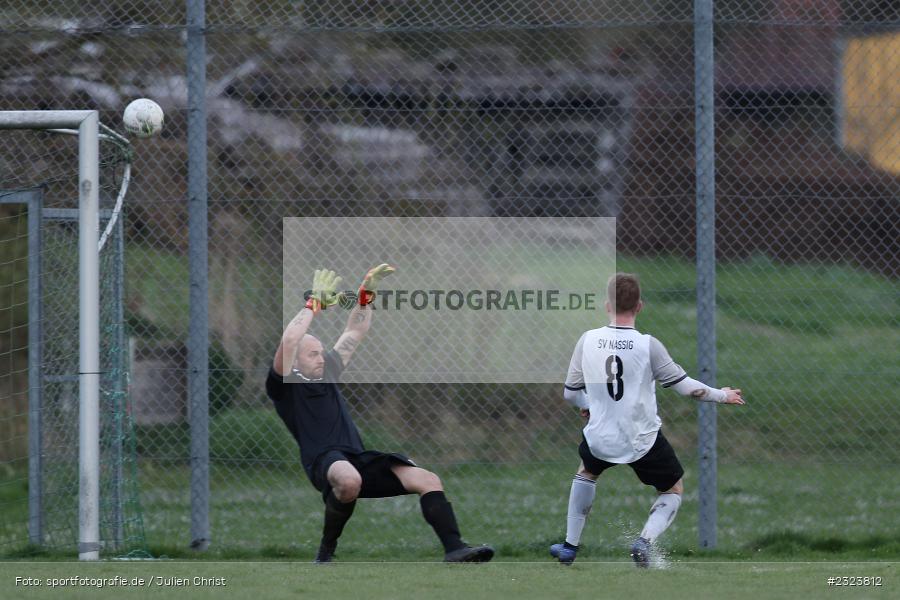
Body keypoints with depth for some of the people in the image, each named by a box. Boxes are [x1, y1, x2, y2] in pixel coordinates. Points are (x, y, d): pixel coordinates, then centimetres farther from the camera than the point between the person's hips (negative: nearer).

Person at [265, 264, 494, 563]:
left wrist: (365, 295, 16)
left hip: (357, 458, 8)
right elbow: (288, 342, -16)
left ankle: (454, 549, -17)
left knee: (428, 480, -9)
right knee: (349, 479, -44)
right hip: (324, 460, -8)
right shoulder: (284, 385, 2)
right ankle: (325, 555, -24)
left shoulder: (327, 370, 24)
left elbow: (354, 332, 29)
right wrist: (314, 304, -10)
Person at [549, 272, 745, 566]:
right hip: (643, 440, -3)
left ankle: (570, 545, 34)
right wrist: (722, 396, 5)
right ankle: (645, 539, -7)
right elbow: (684, 386, -12)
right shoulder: (648, 345, -16)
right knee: (673, 491, 20)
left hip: (600, 439, 3)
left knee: (586, 471, 36)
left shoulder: (588, 340, -8)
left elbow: (570, 393, 0)